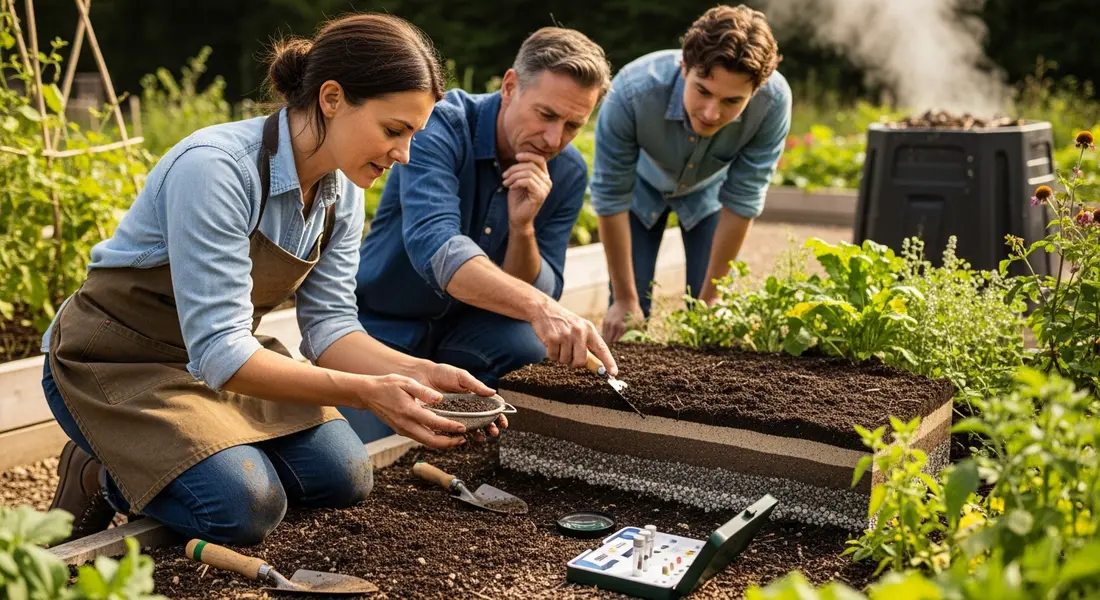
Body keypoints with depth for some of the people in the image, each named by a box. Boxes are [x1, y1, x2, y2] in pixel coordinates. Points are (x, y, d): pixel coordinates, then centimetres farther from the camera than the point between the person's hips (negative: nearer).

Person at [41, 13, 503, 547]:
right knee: (246, 507, -25)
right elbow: (218, 352, -35)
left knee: (344, 479, -4)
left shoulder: (343, 190, -7)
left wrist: (418, 373, -24)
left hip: (219, 357, 8)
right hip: (116, 364, -7)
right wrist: (367, 393, -41)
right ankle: (101, 478, 5)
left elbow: (328, 322, -6)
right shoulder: (215, 169, -33)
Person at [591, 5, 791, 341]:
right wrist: (624, 299, -20)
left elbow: (741, 200, -27)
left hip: (708, 189, 1)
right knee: (629, 313, -5)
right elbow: (610, 196, -29)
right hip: (641, 185, -1)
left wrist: (710, 298, -18)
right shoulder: (632, 92, -42)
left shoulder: (773, 100, -39)